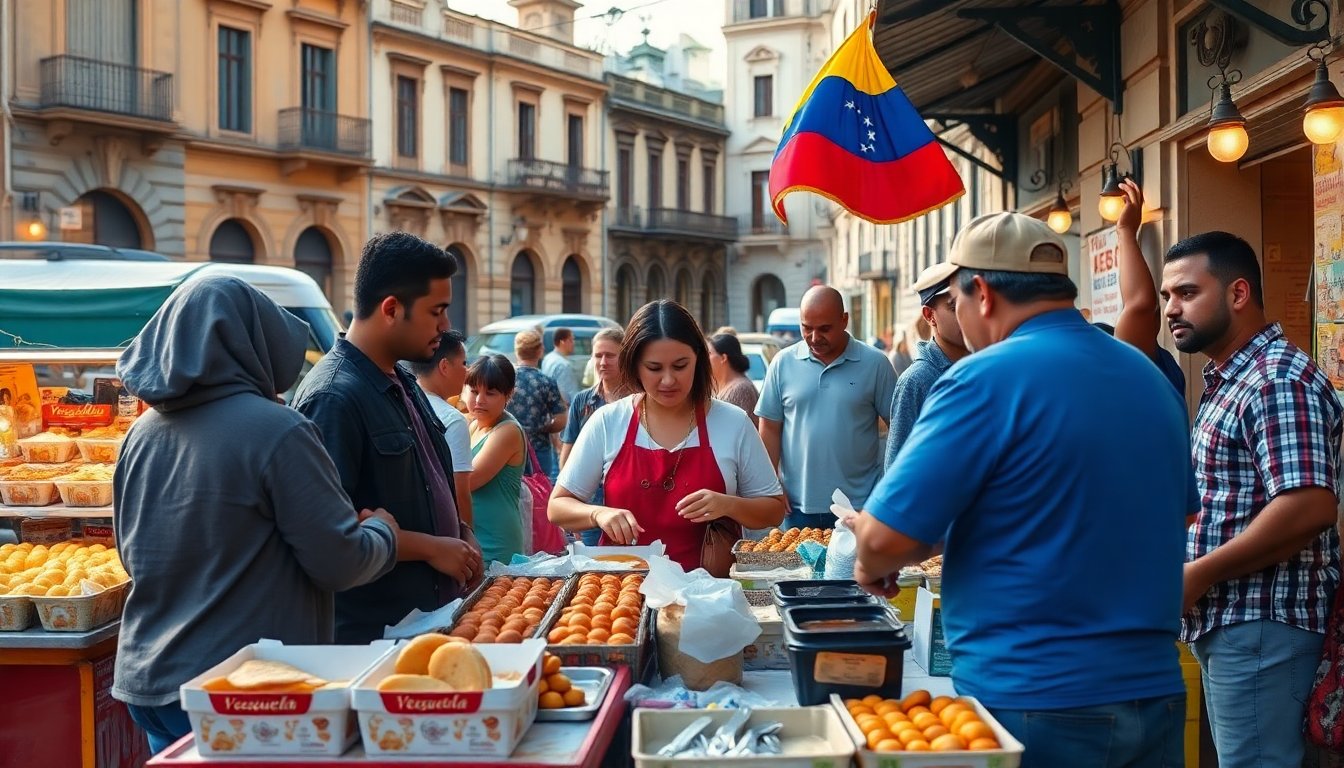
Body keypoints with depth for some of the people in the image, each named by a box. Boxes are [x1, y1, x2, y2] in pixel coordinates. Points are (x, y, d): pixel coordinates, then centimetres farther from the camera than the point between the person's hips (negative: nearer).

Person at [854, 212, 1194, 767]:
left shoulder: (988, 378, -15)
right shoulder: (1153, 380, 7)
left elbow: (886, 539, -17)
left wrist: (873, 566, 6)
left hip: (1034, 705, -6)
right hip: (1155, 692, 7)